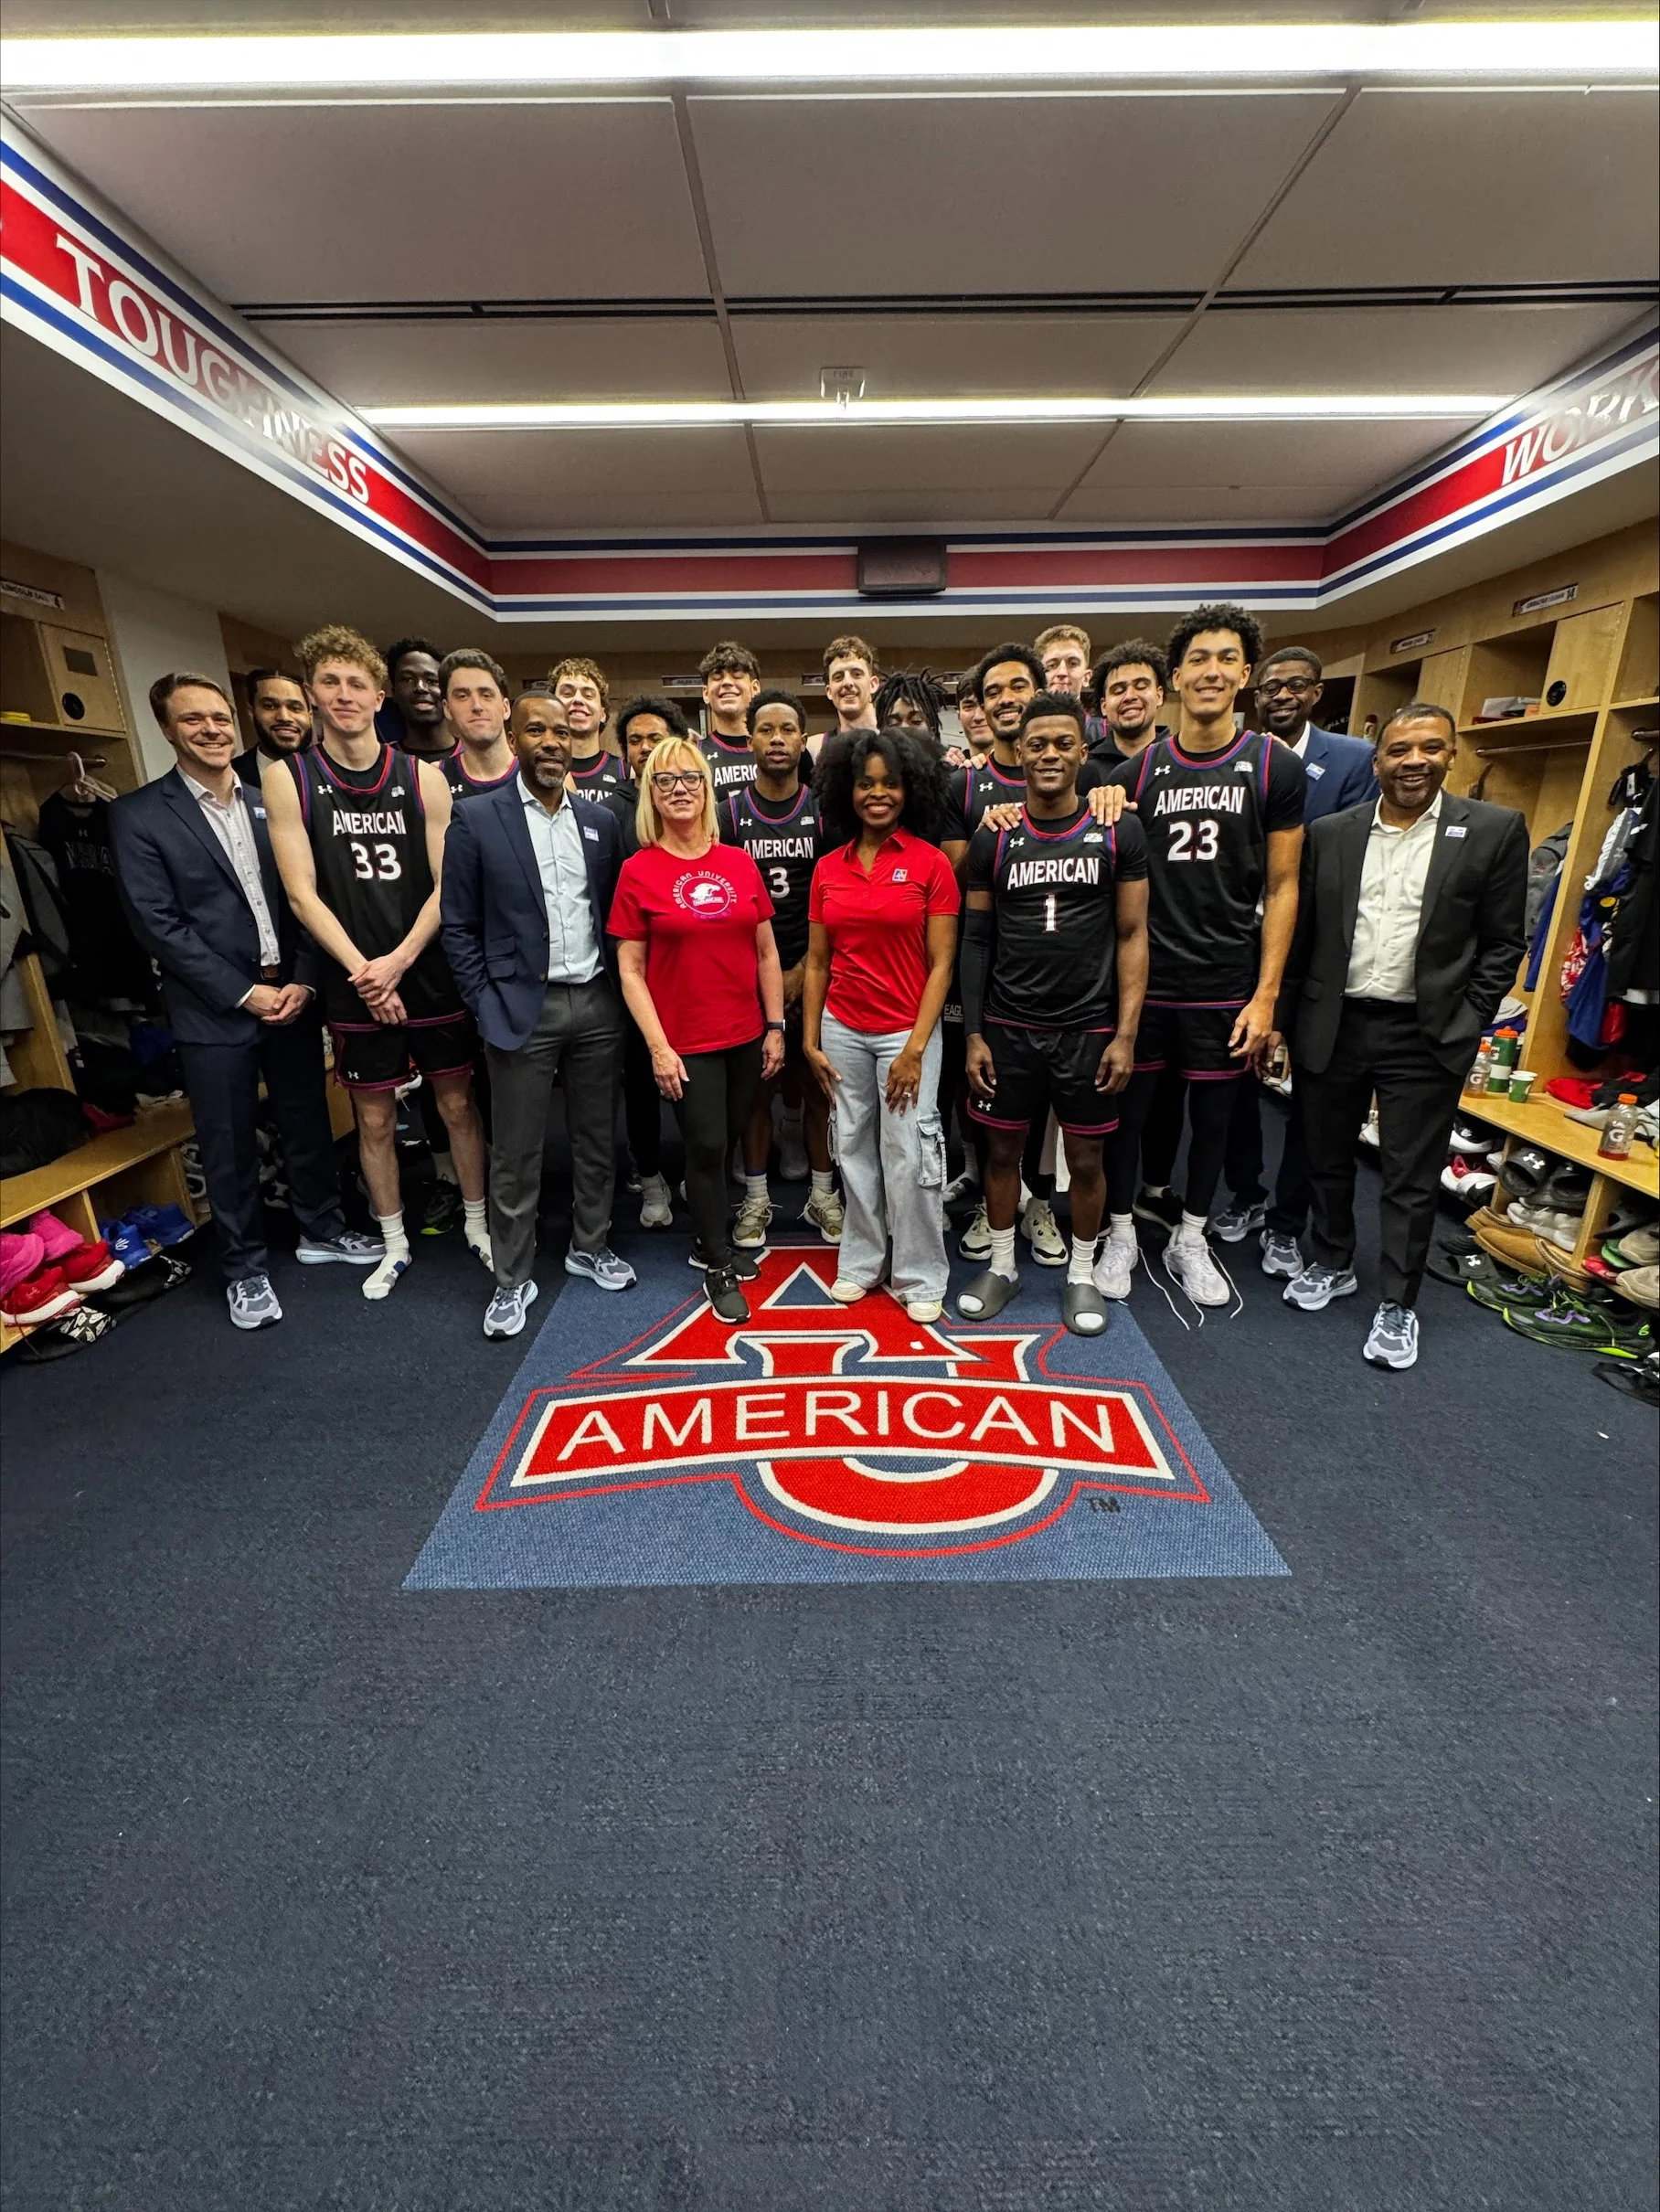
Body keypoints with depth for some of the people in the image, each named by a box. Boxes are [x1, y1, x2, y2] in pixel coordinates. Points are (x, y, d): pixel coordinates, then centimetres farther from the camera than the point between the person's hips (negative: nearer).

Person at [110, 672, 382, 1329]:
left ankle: (320, 1229, 34)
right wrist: (244, 993, -13)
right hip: (214, 1011, -3)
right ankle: (245, 1268, 24)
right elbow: (157, 924, -9)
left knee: (308, 1125, 14)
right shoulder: (139, 815, -4)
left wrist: (303, 981, -7)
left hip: (292, 996, 3)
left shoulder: (270, 803, 7)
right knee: (229, 1148, 7)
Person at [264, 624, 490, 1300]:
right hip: (354, 987, 0)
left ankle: (476, 1224, 29)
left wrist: (398, 961, -15)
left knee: (458, 1106, 10)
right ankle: (394, 1244, 29)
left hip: (434, 978, 0)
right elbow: (302, 893, -6)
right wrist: (364, 972, -15)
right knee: (374, 1120, 11)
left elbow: (446, 884, -4)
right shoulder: (288, 778, 0)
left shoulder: (422, 776, 1)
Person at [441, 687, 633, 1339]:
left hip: (597, 1003, 4)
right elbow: (459, 926, -1)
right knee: (515, 1154, 4)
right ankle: (512, 1279, 20)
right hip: (523, 1009, -3)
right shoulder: (476, 819, -2)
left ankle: (590, 1246, 33)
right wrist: (486, 1008, -7)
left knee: (597, 1138, 13)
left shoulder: (599, 821, 8)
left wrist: (620, 992, 5)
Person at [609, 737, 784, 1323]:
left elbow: (766, 953, 7)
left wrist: (776, 1027, 3)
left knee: (729, 1141, 14)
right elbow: (630, 970, -5)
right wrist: (657, 1046, -11)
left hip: (745, 1035, 4)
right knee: (707, 1146, 2)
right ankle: (718, 1268, 20)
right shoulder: (638, 870, -4)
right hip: (685, 1041, -3)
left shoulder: (740, 863, 4)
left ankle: (709, 1242, 37)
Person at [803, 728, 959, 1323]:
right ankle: (860, 1262, 29)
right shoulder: (828, 868, 6)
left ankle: (920, 1279, 18)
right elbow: (817, 961, 9)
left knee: (909, 1157, 0)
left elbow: (940, 964, -7)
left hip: (906, 1031, -3)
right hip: (843, 1029, 4)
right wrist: (810, 1040, 4)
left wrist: (915, 1048, -13)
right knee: (854, 1151, 13)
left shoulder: (931, 864, -5)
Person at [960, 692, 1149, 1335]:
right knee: (1002, 1149, 10)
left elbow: (1132, 936, 0)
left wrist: (1126, 1034, -7)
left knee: (1085, 1158, 10)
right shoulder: (993, 839, 2)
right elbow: (975, 940, 3)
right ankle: (1002, 1265, 30)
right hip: (1008, 1027, 1)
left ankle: (1082, 1273, 30)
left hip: (1089, 1028, 0)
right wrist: (973, 1034, -2)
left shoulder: (1119, 832, -1)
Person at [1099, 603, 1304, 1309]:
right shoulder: (1136, 771, 2)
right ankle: (1121, 1231, 27)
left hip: (1225, 983, 0)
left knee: (1212, 1116, 11)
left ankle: (1189, 1238, 30)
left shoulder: (1275, 767, 0)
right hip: (1143, 977, 0)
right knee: (1126, 1107, 8)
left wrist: (1265, 995, -6)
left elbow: (1280, 888, 0)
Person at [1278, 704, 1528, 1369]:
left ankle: (1398, 1305, 22)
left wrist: (1462, 1029, -7)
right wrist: (1286, 1021, 4)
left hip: (1423, 1037, -2)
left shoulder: (1494, 831, -2)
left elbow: (1503, 944, 0)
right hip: (1331, 1027, 2)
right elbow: (1302, 936, 6)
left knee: (1410, 1178, 6)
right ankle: (1332, 1265, 36)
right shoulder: (1330, 833, 4)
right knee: (1327, 1160, 15)